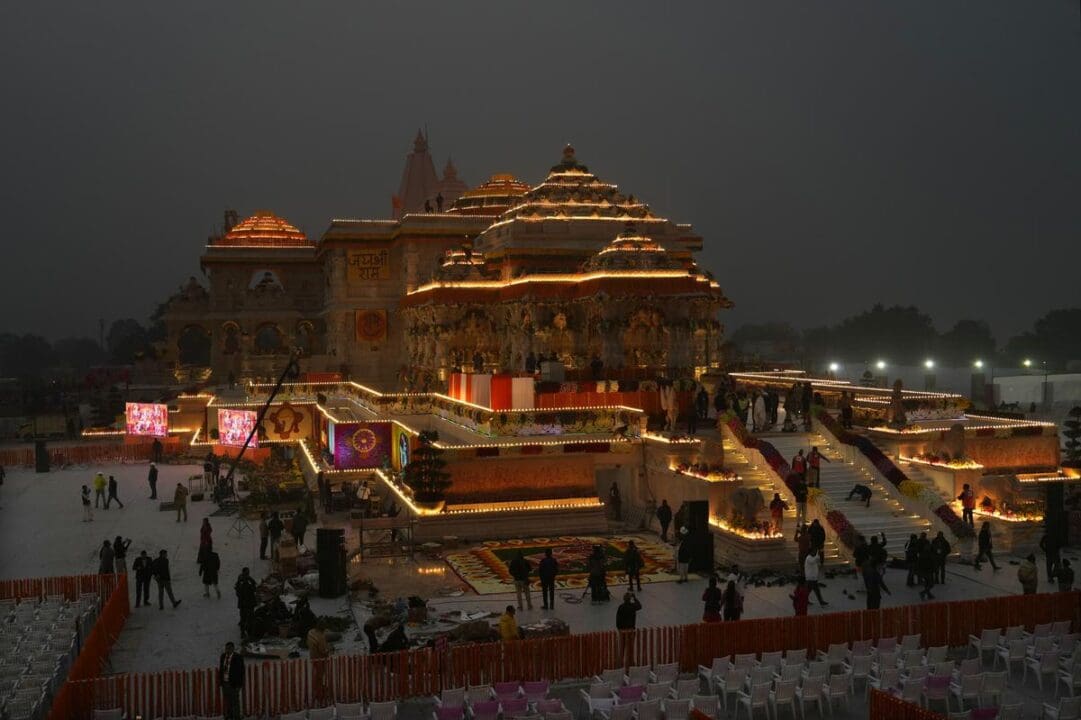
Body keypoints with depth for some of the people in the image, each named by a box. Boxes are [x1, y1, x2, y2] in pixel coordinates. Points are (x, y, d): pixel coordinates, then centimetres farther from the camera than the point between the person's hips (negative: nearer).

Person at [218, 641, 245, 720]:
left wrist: (240, 685, -13)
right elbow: (220, 670, 11)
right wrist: (219, 681, 8)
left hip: (234, 684, -5)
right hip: (225, 683, 5)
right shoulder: (223, 656, 4)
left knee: (235, 702, -1)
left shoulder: (238, 658, -12)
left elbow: (241, 672, -10)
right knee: (226, 702, 10)